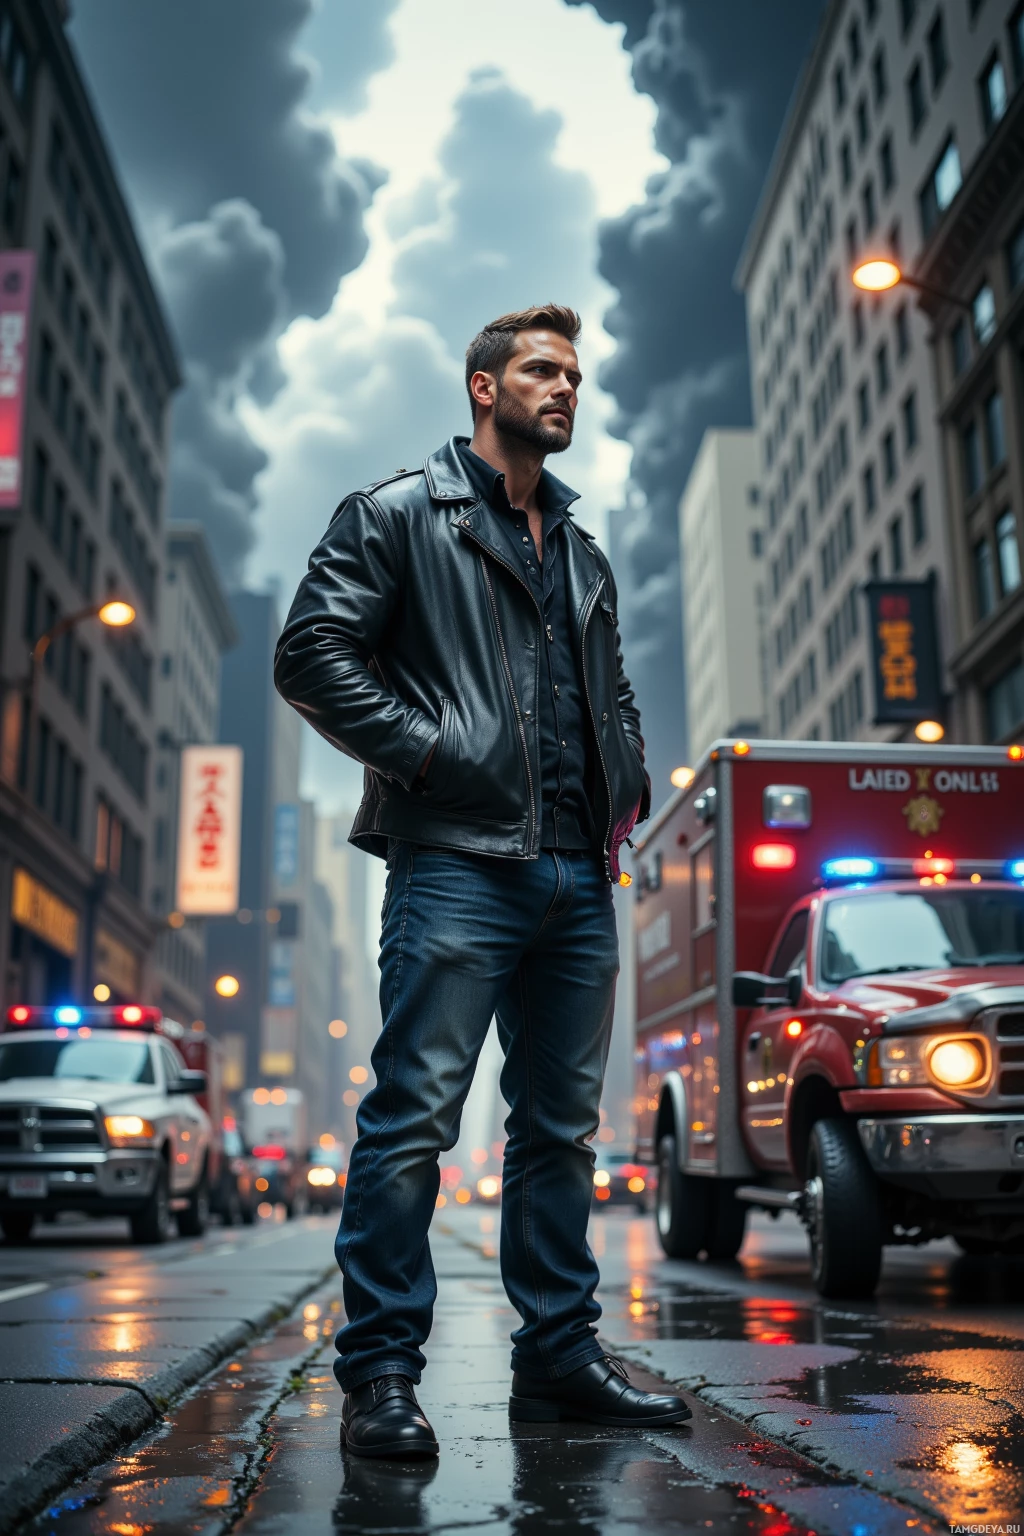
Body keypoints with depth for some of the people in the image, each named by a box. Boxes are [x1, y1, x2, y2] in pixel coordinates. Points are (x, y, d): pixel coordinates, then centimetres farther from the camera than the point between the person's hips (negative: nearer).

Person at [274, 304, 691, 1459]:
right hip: (458, 860, -7)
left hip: (578, 875, 7)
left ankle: (560, 1355, 19)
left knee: (561, 1123, 9)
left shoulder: (582, 551, 25)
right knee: (414, 1114, -7)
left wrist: (630, 779, 12)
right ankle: (381, 1374, 2)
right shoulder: (401, 512, 5)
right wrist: (420, 749, -12)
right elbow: (311, 652, -5)